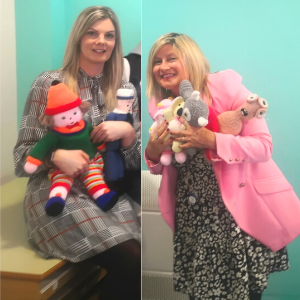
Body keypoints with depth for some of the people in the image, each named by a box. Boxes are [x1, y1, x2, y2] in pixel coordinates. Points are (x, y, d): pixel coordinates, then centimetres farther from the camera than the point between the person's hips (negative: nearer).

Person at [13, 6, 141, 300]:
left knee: (138, 258, -22)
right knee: (130, 261, -24)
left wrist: (127, 132, -11)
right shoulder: (49, 84, -2)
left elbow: (135, 163, 9)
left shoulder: (125, 90, 9)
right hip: (57, 194, -4)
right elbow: (23, 154, -2)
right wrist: (56, 155, -21)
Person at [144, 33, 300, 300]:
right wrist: (152, 154, -10)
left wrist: (211, 140, -26)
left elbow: (264, 146, -15)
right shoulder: (162, 106, 5)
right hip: (193, 217, 4)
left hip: (237, 210, -4)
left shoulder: (226, 87, -9)